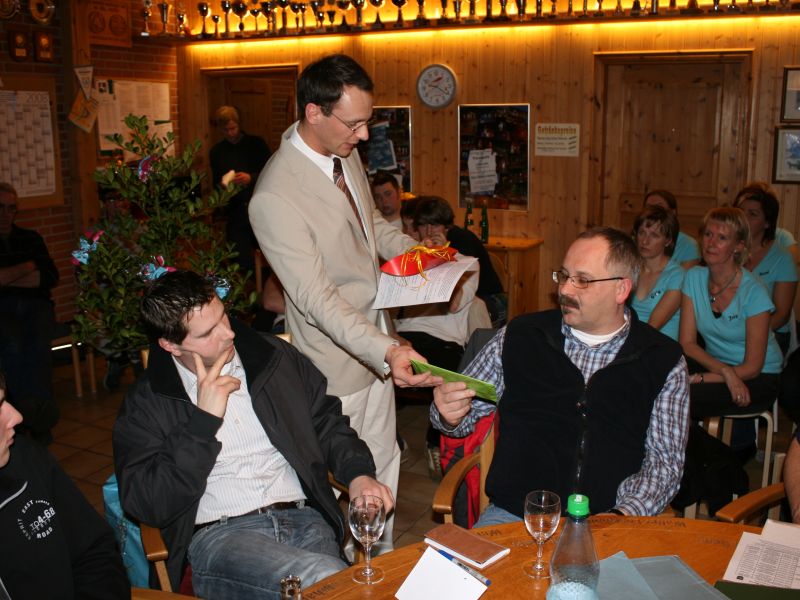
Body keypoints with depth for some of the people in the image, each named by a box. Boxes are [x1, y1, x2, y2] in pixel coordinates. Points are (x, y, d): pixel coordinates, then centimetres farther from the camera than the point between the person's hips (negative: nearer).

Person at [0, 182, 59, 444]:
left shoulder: (31, 238, 21)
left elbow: (51, 277, 8)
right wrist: (27, 268, 3)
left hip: (35, 304, 2)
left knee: (37, 343, -33)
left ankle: (33, 418, -30)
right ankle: (40, 417, -32)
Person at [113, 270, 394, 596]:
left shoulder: (275, 357, 14)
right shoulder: (146, 403, 4)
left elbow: (328, 423, 21)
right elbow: (146, 505, -6)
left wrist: (358, 474, 1)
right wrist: (204, 420, -11)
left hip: (302, 519, 4)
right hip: (218, 535, -3)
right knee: (325, 580, -31)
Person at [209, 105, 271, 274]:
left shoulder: (256, 143, 3)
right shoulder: (216, 151, 12)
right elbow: (216, 183, 20)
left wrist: (251, 178, -17)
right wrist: (222, 186, -3)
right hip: (235, 212, 2)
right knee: (243, 262, 0)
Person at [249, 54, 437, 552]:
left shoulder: (346, 155, 1)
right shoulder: (274, 198, -27)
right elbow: (318, 300, -28)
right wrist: (387, 351, -38)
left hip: (374, 346, 8)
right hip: (336, 364, -8)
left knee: (383, 467, 21)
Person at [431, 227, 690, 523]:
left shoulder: (664, 361, 6)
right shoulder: (520, 335, 8)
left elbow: (665, 458, 4)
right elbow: (466, 413, 14)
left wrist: (623, 514, -13)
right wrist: (449, 415, -10)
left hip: (609, 523, 1)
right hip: (512, 514, 0)